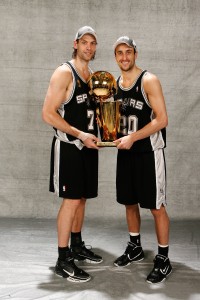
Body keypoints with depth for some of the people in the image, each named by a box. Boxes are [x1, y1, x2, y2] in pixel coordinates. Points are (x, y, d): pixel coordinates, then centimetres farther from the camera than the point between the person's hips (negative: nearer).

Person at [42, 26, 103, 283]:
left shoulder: (91, 76, 14)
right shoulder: (64, 73, -11)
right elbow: (48, 114, -17)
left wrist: (98, 127, 4)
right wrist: (81, 135, -20)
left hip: (87, 145, 8)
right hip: (68, 146, -8)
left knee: (81, 198, 14)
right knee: (71, 200, -7)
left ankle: (77, 246, 29)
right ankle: (63, 261, 4)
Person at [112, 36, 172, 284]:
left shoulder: (149, 80, -11)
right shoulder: (115, 84, 9)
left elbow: (162, 119, -17)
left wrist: (133, 137, -22)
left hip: (148, 152, -6)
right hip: (125, 151, 7)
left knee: (156, 206, -1)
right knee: (129, 202, 15)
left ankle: (163, 260, 13)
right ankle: (135, 248, 33)